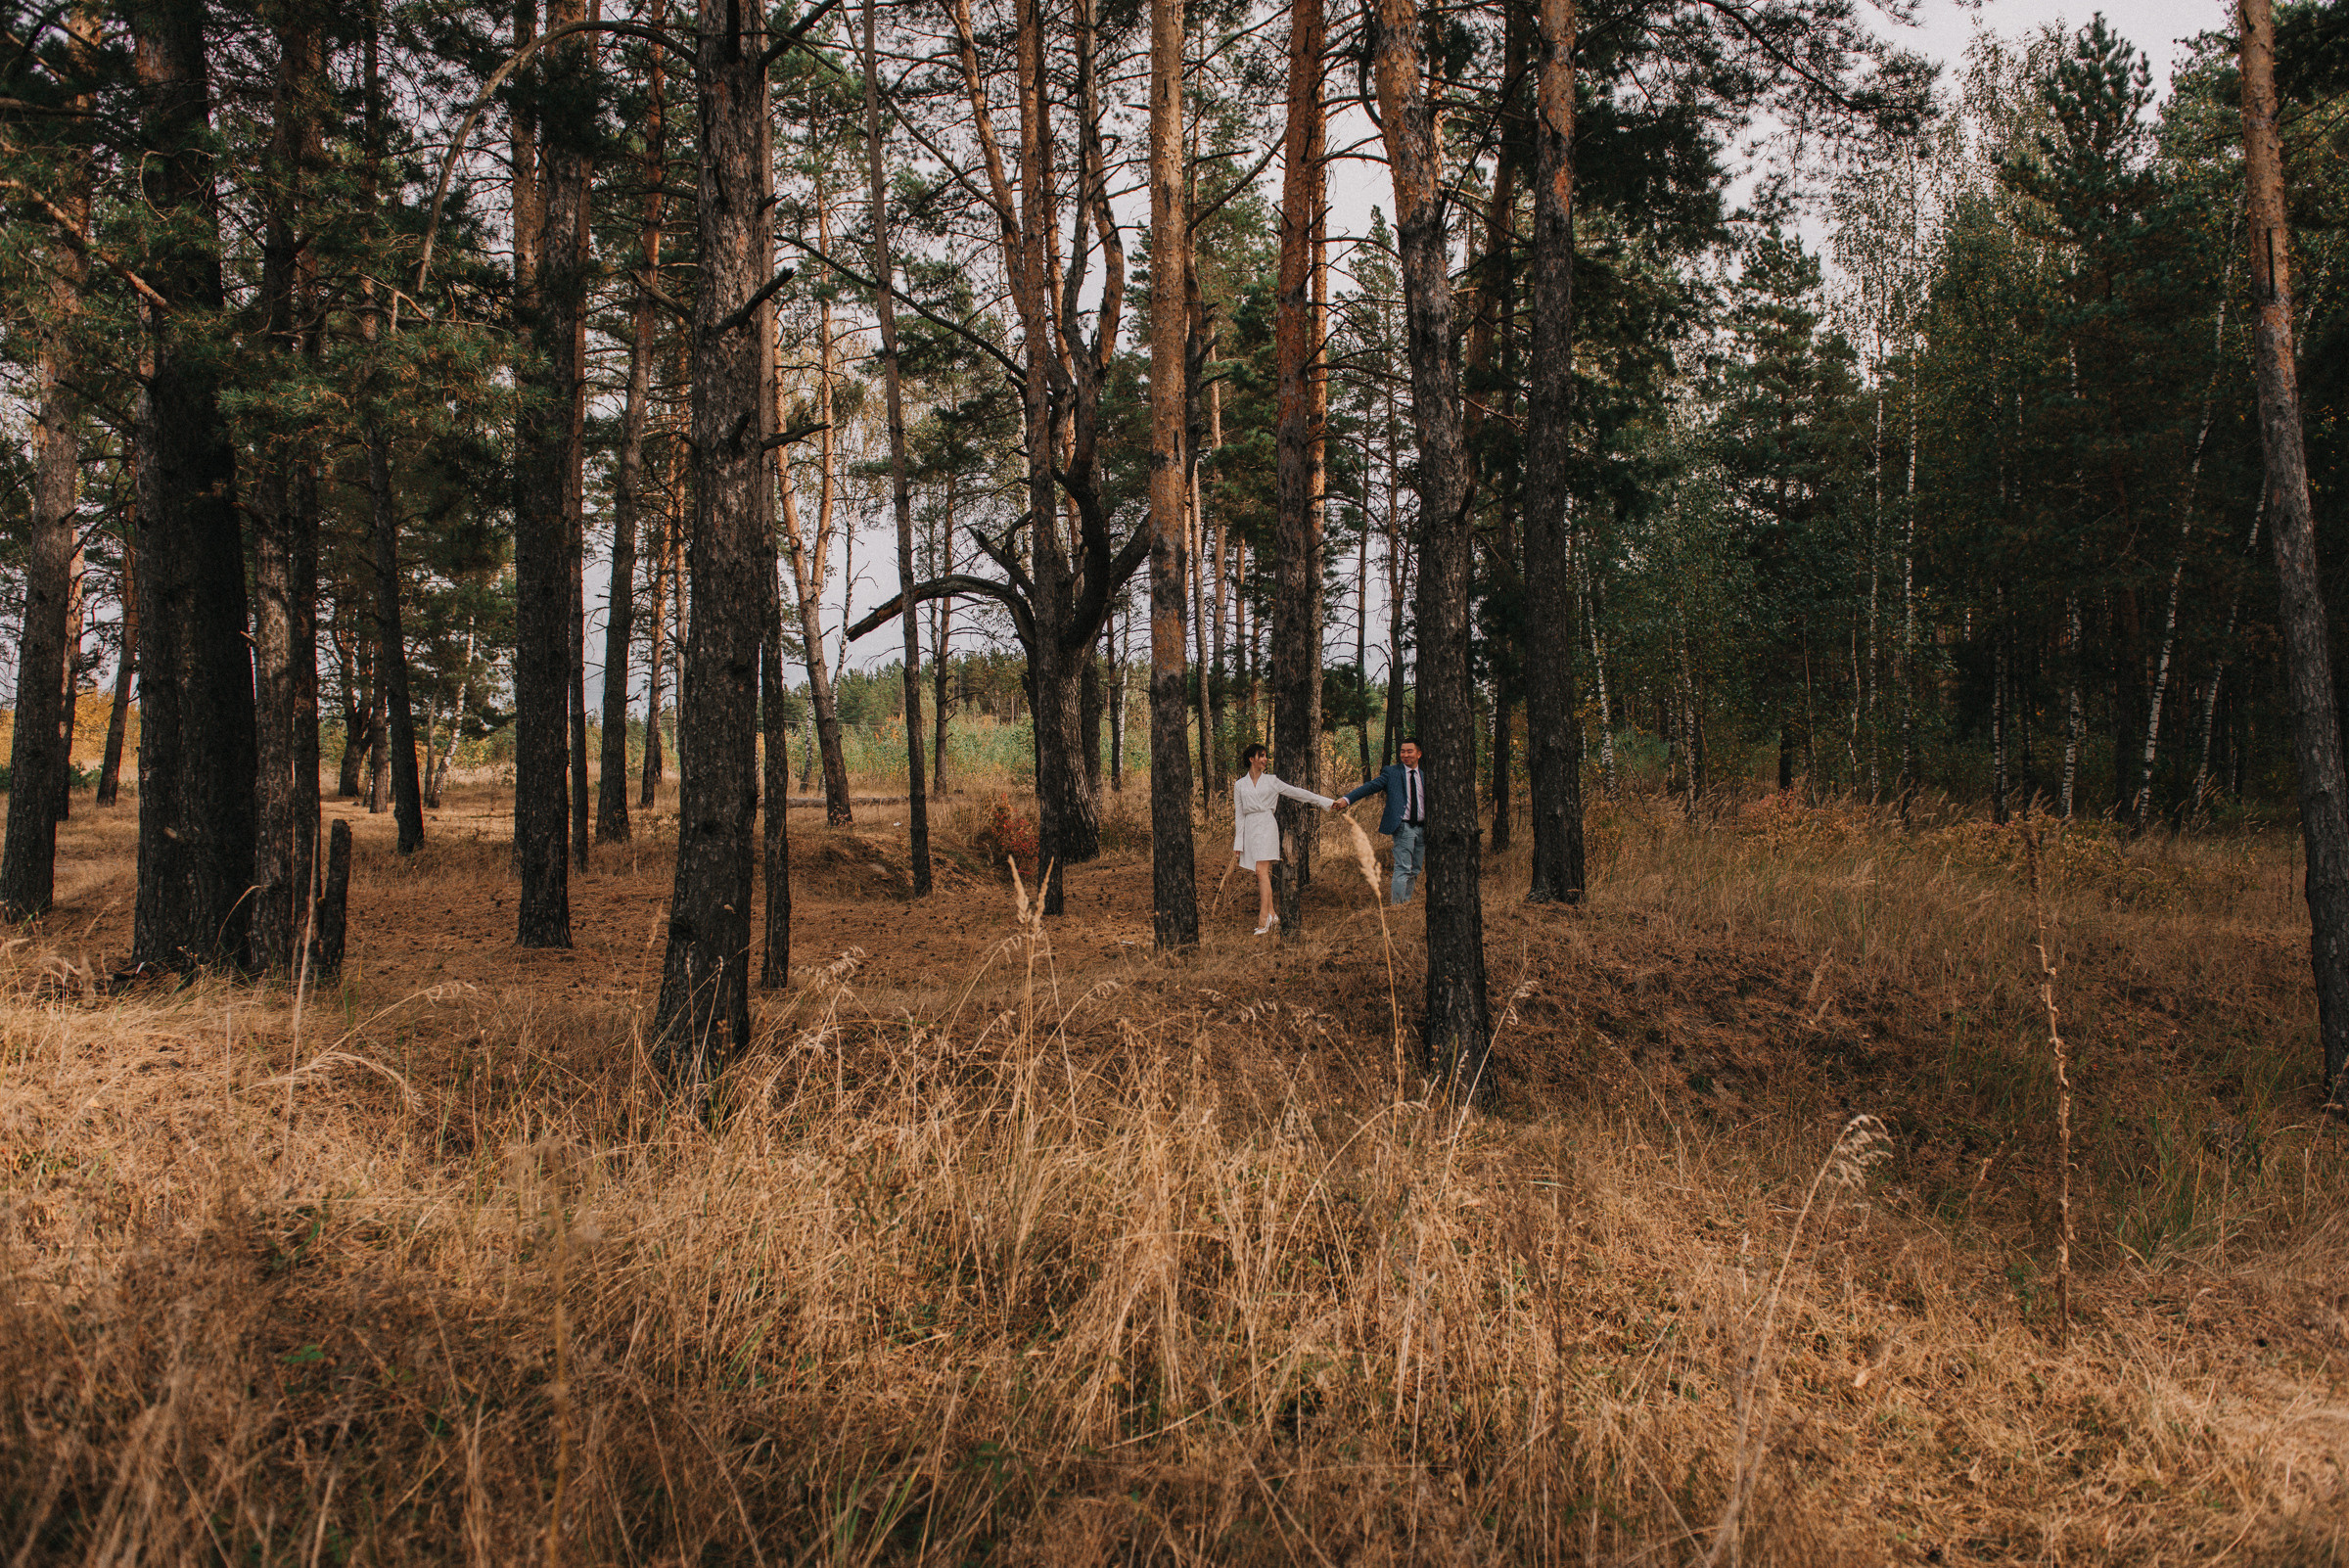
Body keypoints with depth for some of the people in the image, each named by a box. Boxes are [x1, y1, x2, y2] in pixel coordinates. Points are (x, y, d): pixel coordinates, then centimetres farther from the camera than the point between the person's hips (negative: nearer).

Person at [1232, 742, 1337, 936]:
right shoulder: (1240, 785, 11)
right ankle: (1272, 915, 11)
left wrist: (1326, 801, 9)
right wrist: (1238, 845, 8)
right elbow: (1239, 815, 11)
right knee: (1261, 873, 3)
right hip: (1249, 827, 3)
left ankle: (1263, 919, -18)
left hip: (1266, 825, -3)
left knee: (1262, 871, -14)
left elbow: (1296, 792, 11)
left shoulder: (1271, 781, 8)